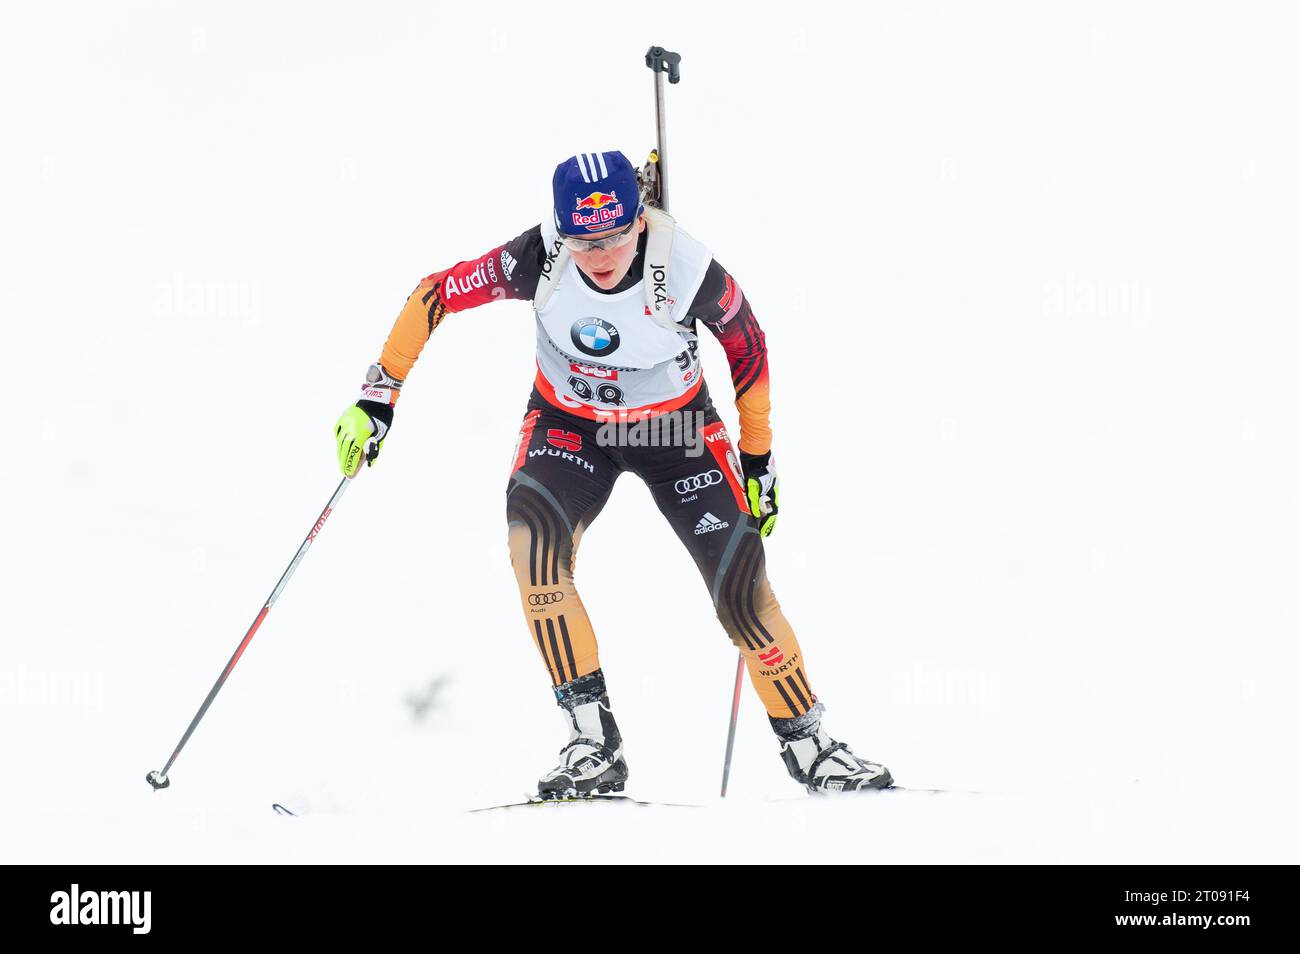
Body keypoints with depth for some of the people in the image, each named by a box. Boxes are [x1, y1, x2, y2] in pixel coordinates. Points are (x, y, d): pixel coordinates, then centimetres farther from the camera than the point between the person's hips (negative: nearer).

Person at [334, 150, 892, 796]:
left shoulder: (686, 270, -28)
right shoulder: (539, 259, -27)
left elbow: (748, 348, -9)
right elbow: (435, 296, -14)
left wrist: (758, 459, 0)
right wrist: (378, 397, -17)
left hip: (676, 428, -1)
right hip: (568, 424, 1)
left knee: (743, 590, -7)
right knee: (532, 543, -28)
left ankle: (806, 747, 15)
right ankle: (593, 741, -22)